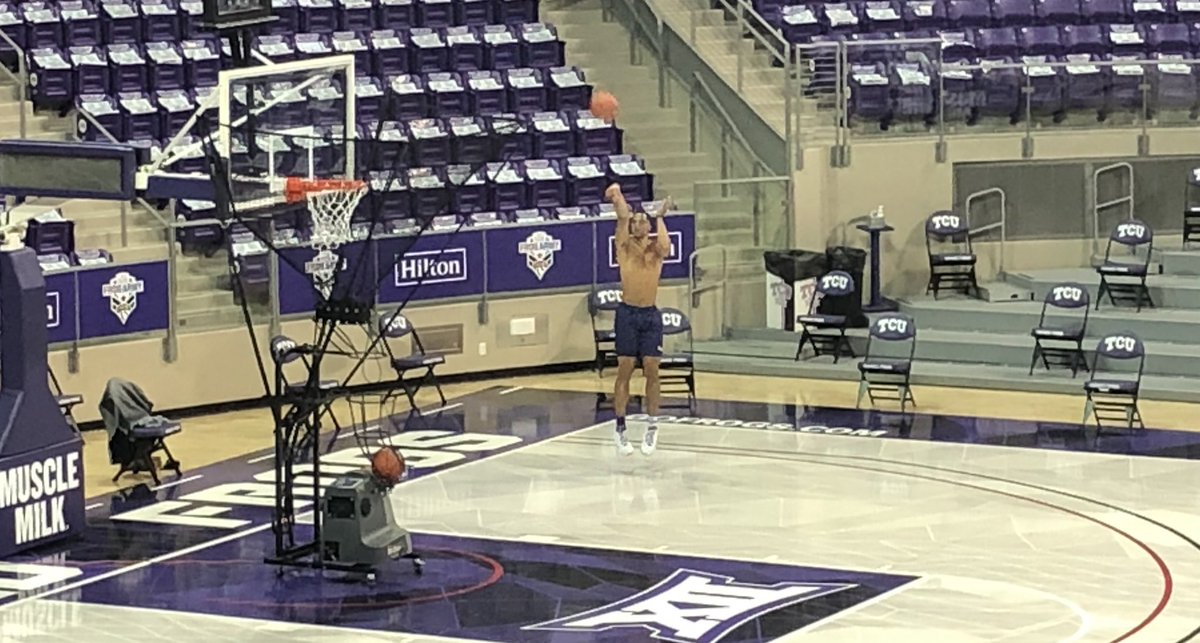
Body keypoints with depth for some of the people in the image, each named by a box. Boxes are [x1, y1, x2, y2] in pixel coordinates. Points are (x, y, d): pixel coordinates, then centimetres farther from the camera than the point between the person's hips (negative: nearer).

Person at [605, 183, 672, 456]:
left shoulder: (656, 248, 6)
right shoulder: (625, 245, 5)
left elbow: (665, 246, -19)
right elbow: (623, 218, -11)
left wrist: (659, 217, -9)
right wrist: (617, 196, -23)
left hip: (650, 315, 1)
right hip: (627, 313, -1)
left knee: (651, 371, -1)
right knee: (625, 370, -1)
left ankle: (652, 428, 10)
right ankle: (620, 428, 6)